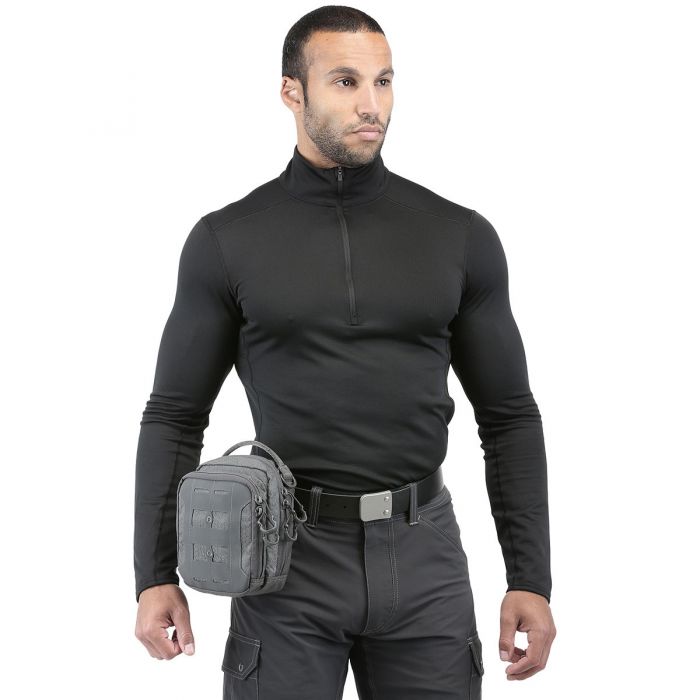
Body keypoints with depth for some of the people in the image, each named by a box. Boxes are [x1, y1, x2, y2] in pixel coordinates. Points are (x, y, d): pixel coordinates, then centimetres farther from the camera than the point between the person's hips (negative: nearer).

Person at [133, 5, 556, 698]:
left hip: (422, 555, 2)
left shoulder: (461, 237, 4)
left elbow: (508, 415, 7)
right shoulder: (227, 241, 1)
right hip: (289, 555, -1)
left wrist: (531, 580, 1)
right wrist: (155, 576, -3)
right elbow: (175, 417, 4)